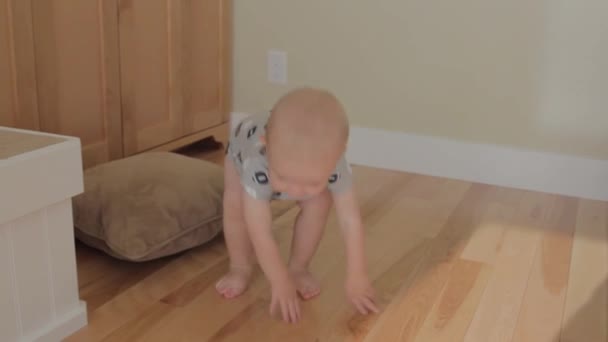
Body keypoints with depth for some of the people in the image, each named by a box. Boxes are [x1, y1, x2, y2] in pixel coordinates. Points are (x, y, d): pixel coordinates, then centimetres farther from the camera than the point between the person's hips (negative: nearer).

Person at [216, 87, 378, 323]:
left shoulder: (334, 167, -42)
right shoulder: (257, 168, -50)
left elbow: (351, 220, -32)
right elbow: (260, 234, -43)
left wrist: (356, 277, -28)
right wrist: (280, 283, -35)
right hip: (244, 148, -1)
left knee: (320, 204, -14)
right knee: (235, 206, -20)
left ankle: (298, 267, 7)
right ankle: (240, 267, 5)